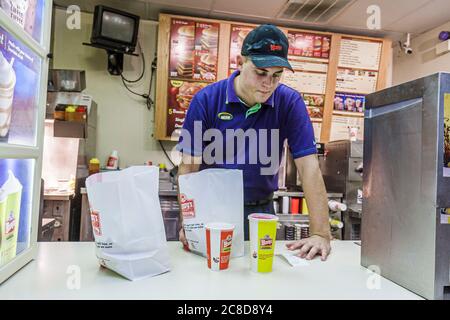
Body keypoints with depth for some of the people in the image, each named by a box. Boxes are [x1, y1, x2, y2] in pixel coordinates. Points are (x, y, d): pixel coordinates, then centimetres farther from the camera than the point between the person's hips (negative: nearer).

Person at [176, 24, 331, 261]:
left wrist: (320, 234, -21)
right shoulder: (206, 100, -11)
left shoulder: (290, 103, -9)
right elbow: (189, 167, -10)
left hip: (260, 212, 1)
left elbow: (308, 166, -14)